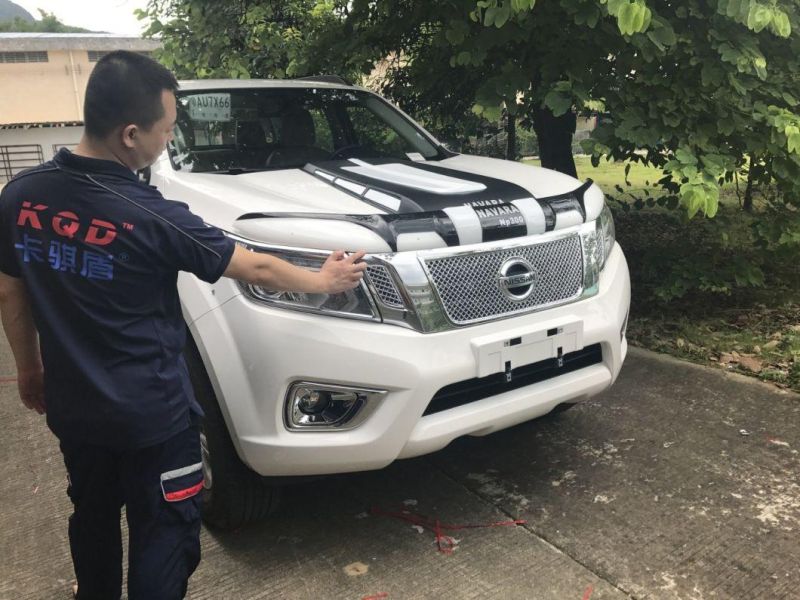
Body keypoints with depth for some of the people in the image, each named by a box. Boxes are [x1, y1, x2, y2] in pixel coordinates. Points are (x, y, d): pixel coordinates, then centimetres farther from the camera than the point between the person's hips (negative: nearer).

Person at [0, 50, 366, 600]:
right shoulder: (150, 217, -23)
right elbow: (256, 269, -12)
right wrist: (324, 281, 4)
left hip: (71, 406, 7)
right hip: (150, 415, -6)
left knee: (93, 517, 27)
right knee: (165, 531, 12)